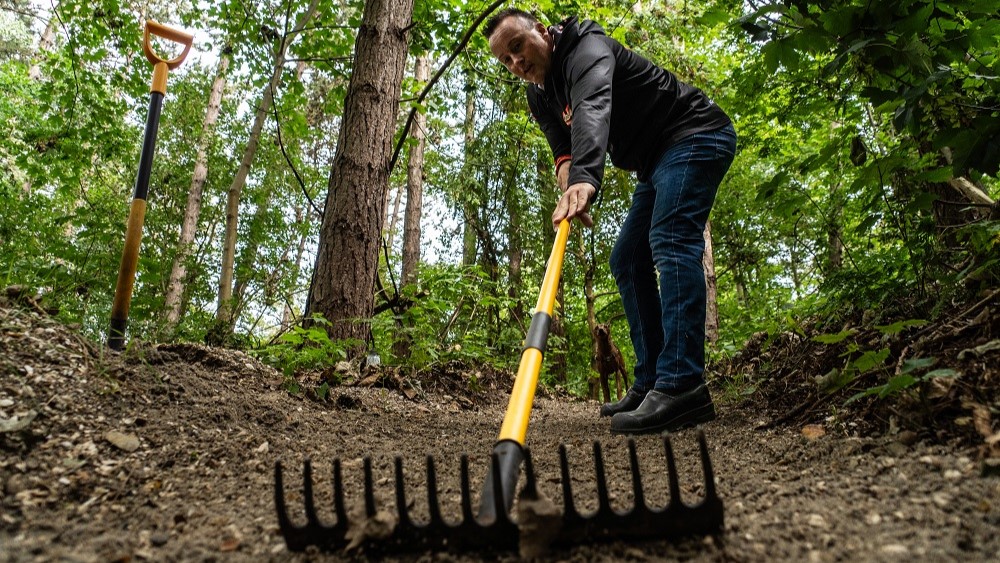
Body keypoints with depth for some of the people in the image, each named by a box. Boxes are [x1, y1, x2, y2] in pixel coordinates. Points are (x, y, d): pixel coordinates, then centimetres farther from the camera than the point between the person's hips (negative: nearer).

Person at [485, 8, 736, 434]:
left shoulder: (586, 47, -19)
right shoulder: (540, 97, 8)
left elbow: (593, 107, -40)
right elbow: (564, 150, -3)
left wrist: (585, 178, -57)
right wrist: (569, 187, -27)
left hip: (696, 135, -9)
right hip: (656, 161, 10)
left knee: (671, 241, -27)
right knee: (626, 260, 4)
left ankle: (683, 386, -34)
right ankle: (651, 383, 5)